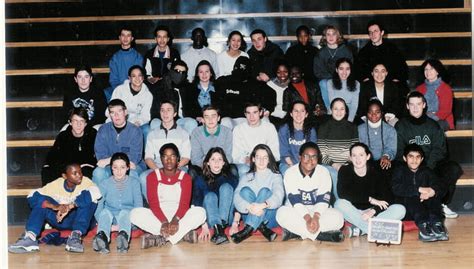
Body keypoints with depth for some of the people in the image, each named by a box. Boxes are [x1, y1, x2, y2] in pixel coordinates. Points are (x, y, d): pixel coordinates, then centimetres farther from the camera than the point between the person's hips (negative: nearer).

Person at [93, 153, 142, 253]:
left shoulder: (134, 182, 6)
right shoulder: (105, 184, 6)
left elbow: (138, 204, -1)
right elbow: (98, 204, -3)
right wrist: (100, 221, -19)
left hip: (128, 215, -1)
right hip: (111, 216, 1)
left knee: (124, 212, -34)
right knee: (105, 212, -32)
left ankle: (124, 236, -66)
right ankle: (102, 236, -62)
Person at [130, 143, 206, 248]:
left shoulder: (185, 177, 4)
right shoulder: (152, 176, 4)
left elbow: (184, 203, -8)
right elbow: (153, 203, -8)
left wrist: (175, 220, -29)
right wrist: (164, 222, -26)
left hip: (179, 216, 0)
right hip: (158, 216, 0)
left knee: (200, 212, -28)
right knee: (135, 213, -28)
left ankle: (159, 237, -34)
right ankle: (182, 234, -32)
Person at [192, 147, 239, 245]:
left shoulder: (232, 179, 6)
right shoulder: (200, 180, 4)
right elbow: (197, 204, -6)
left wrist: (235, 223, -19)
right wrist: (204, 225, -21)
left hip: (227, 218, 1)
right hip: (209, 219, 0)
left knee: (226, 187, -18)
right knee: (210, 195, -28)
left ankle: (222, 224, -37)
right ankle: (218, 229, -52)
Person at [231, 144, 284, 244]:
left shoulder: (275, 176, 10)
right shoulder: (246, 177, 14)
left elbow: (279, 196, -12)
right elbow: (237, 197, -5)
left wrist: (263, 205, -34)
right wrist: (249, 207, -29)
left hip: (269, 218, -1)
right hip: (249, 216, 1)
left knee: (265, 191, -25)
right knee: (245, 190, -21)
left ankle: (248, 229, -41)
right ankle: (261, 228, -36)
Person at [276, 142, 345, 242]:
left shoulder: (323, 172, -5)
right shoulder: (290, 173, -10)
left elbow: (323, 199, -13)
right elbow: (295, 200, -18)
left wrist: (316, 217, -31)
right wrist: (307, 218, -32)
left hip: (318, 211, 2)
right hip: (296, 211, -1)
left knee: (338, 218, -27)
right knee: (282, 213, -33)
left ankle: (295, 231, -29)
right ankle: (320, 234, -33)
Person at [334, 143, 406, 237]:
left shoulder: (376, 173, -2)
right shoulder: (344, 171, -5)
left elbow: (387, 198, -10)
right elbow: (342, 194, -21)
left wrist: (373, 211, -28)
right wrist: (370, 199, -21)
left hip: (373, 213, 2)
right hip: (353, 213, -2)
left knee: (400, 209, -21)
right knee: (340, 204, -32)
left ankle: (359, 230, -30)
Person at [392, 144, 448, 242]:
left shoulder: (427, 171, 14)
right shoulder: (399, 171, 6)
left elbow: (439, 188, -3)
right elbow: (396, 188, -14)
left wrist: (432, 191, -28)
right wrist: (419, 190, -24)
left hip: (425, 207, 3)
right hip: (407, 211, -2)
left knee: (435, 196, -23)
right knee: (410, 198, -31)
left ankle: (436, 223, -43)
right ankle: (423, 225, -52)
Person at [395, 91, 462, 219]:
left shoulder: (433, 125, 10)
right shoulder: (401, 126, 5)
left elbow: (439, 150, 1)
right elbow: (399, 153, -1)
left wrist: (428, 168, -16)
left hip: (432, 165, 2)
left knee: (454, 169, -25)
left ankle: (440, 204, -21)